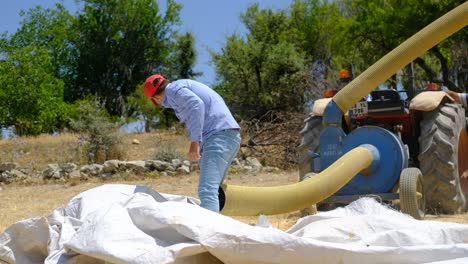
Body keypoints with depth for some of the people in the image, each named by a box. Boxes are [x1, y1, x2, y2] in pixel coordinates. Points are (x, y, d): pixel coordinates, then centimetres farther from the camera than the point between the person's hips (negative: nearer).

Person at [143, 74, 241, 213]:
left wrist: (194, 141, -21)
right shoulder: (187, 87, 31)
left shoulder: (172, 89, 2)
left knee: (207, 191, -20)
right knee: (211, 190, 12)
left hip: (218, 135, -10)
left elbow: (196, 105, -16)